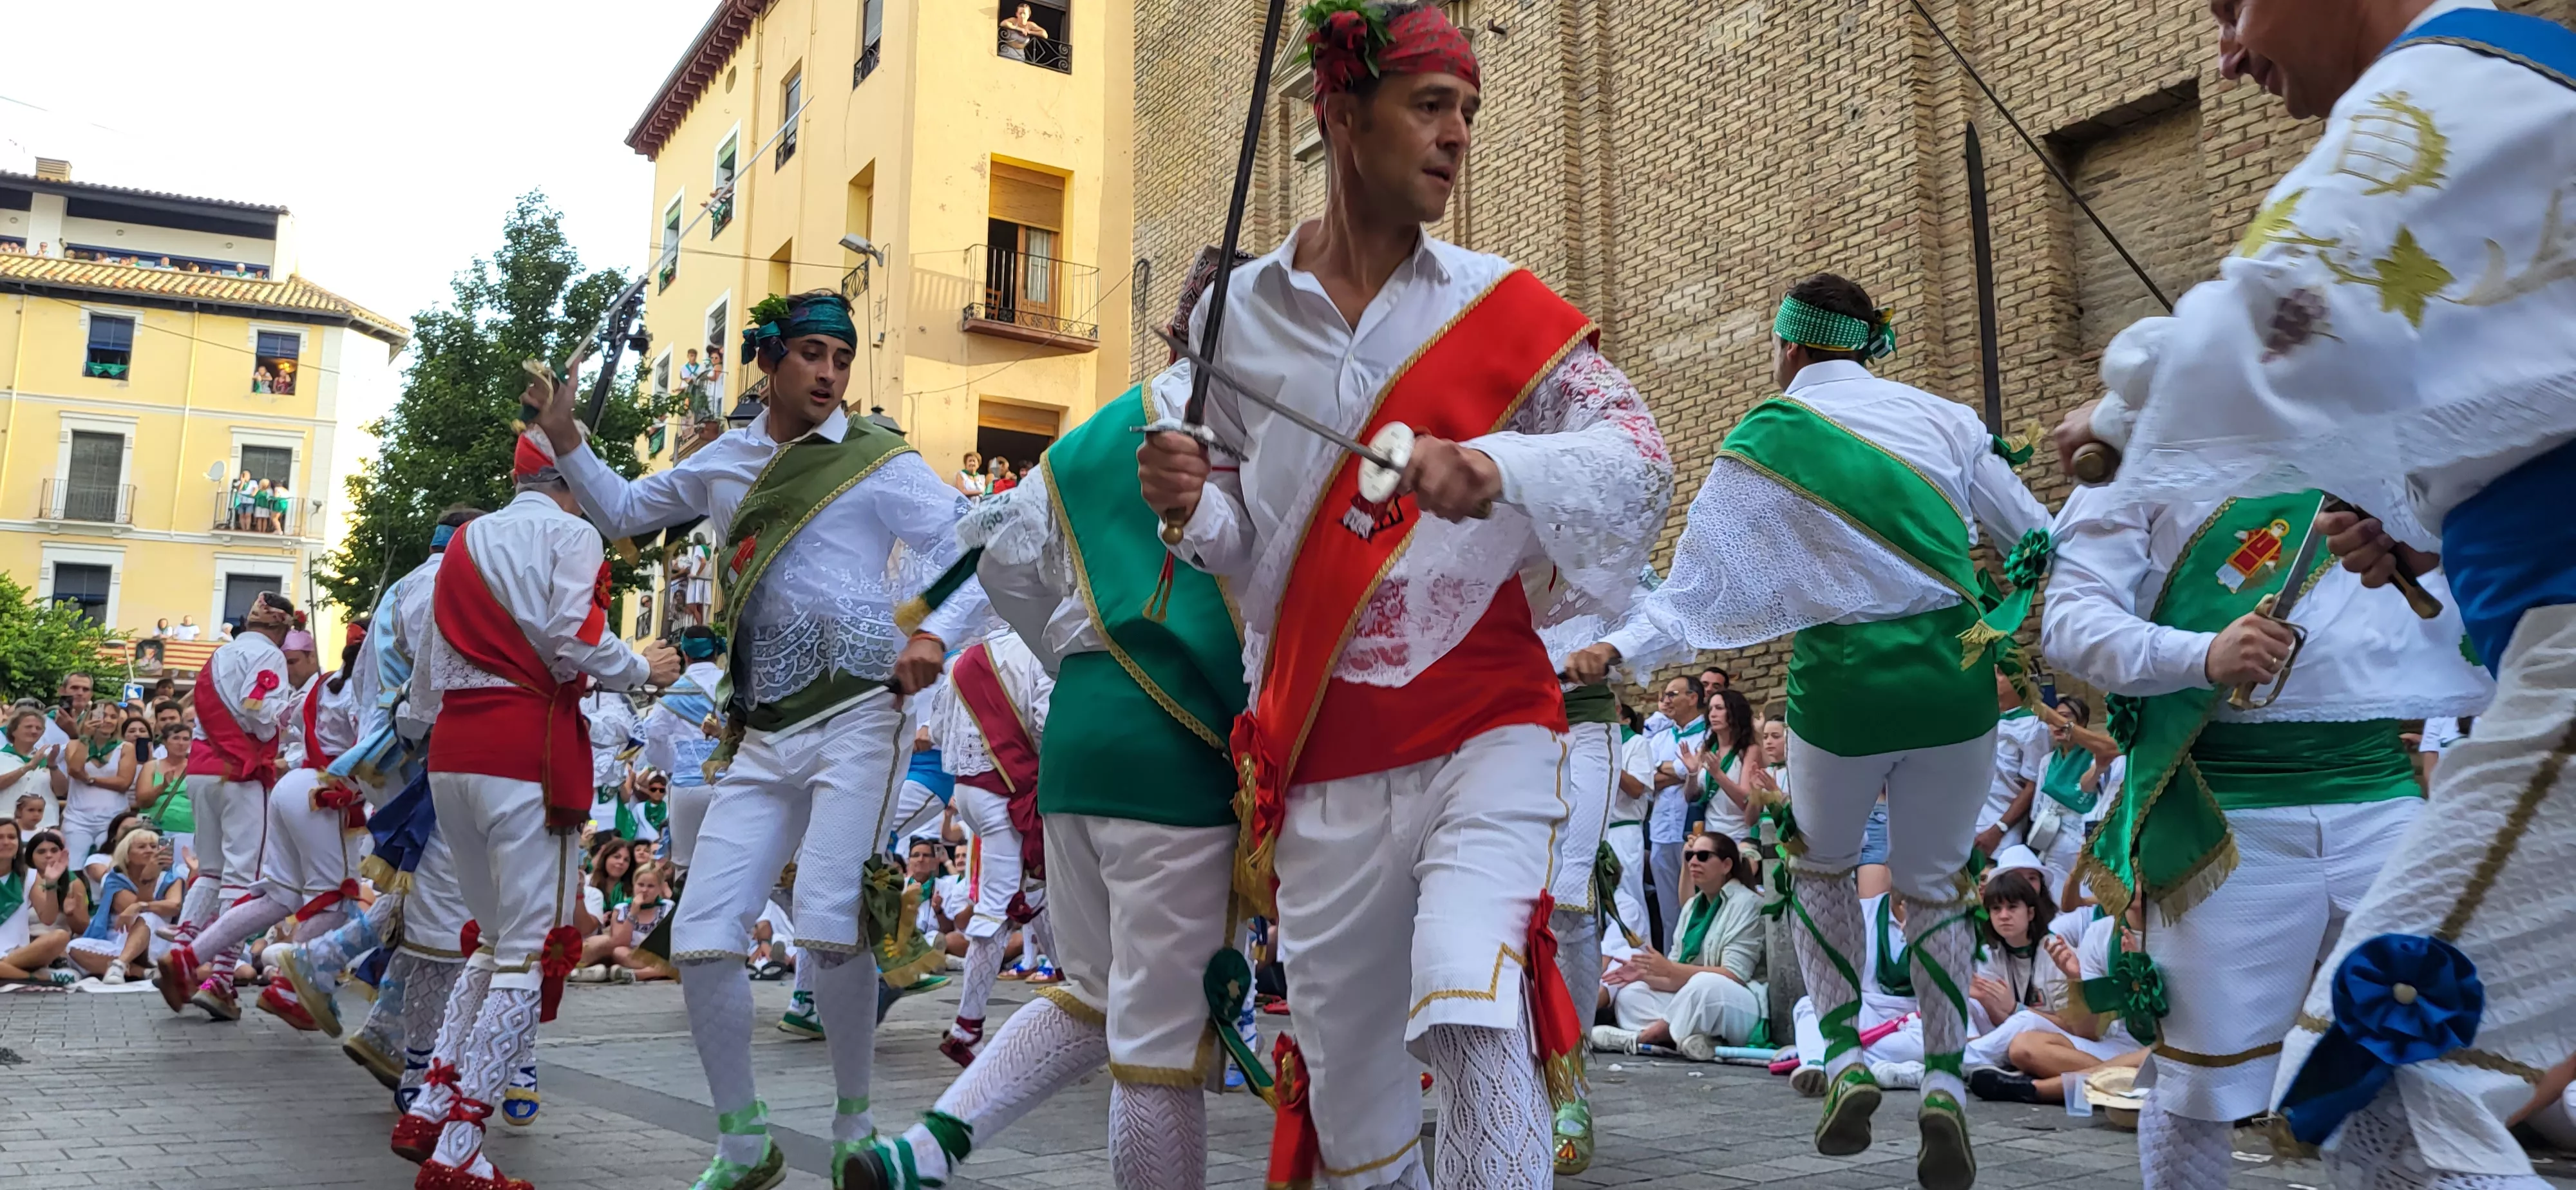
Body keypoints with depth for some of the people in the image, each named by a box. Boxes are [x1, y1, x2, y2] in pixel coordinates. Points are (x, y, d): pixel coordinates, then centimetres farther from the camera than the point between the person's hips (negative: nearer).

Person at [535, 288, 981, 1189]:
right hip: (762, 734, 5)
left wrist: (934, 632, -23)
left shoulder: (878, 460, -1)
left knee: (827, 925, -20)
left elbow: (977, 550, -5)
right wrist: (566, 442, 13)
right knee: (699, 935, -2)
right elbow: (623, 513, 29)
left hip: (855, 715, -5)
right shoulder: (725, 461, 15)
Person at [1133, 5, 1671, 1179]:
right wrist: (1192, 503, -12)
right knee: (1341, 1058, 12)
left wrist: (1498, 469, -27)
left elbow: (1638, 455, -9)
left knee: (1473, 1013, -22)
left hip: (1482, 732, -2)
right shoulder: (1238, 315, 2)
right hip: (1320, 758, 2)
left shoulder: (1498, 306, 0)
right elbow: (1249, 548, 11)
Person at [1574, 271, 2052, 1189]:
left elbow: (1697, 586, -7)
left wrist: (1617, 649, -2)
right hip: (1955, 672, 2)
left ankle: (1844, 1057, 13)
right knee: (1933, 881, 17)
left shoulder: (1760, 443, -2)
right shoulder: (1941, 417, 6)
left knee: (1823, 865, 23)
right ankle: (1943, 1082, 6)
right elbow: (2038, 541, 12)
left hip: (1843, 675, -2)